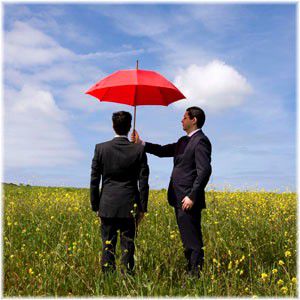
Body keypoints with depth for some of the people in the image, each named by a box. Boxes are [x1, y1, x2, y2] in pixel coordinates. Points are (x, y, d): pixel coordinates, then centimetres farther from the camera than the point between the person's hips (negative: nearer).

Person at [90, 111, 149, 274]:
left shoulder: (101, 148, -3)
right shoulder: (139, 150, -4)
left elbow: (94, 181, 0)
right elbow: (143, 182, -2)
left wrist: (95, 206, 9)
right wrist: (142, 208, 6)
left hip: (108, 206, 0)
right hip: (130, 207, 0)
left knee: (108, 247, 7)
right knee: (127, 247, 6)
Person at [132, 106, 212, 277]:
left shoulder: (201, 141, -11)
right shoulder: (184, 141, 19)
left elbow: (205, 171, -19)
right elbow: (163, 151, 20)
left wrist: (192, 197, -22)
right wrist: (141, 143, 7)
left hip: (189, 200, -10)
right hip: (179, 199, 10)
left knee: (193, 241, -6)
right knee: (188, 240, 14)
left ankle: (196, 275, 0)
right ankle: (191, 273, 23)